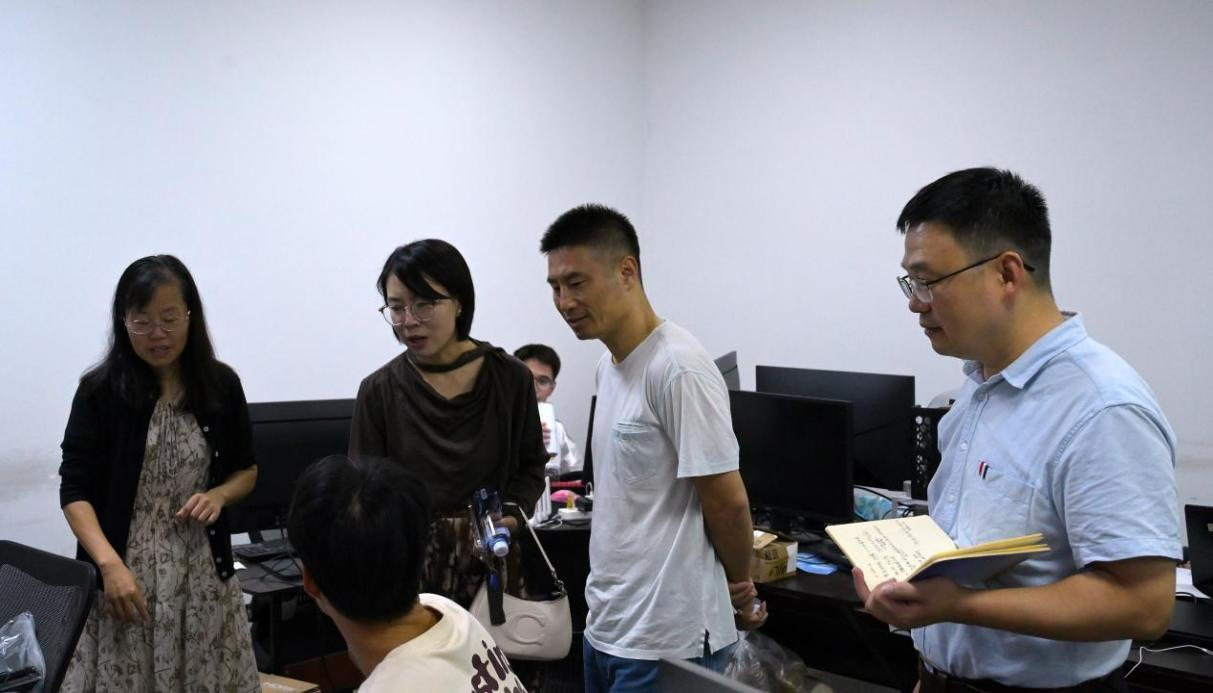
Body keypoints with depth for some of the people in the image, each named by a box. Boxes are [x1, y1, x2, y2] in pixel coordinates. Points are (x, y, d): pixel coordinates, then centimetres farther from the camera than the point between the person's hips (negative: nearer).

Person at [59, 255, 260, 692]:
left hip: (201, 570, 2)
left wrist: (219, 495, -10)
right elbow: (75, 491, -6)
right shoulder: (99, 391, -5)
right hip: (124, 571, -2)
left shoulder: (221, 385, 1)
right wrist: (109, 563, -19)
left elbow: (246, 471, 11)